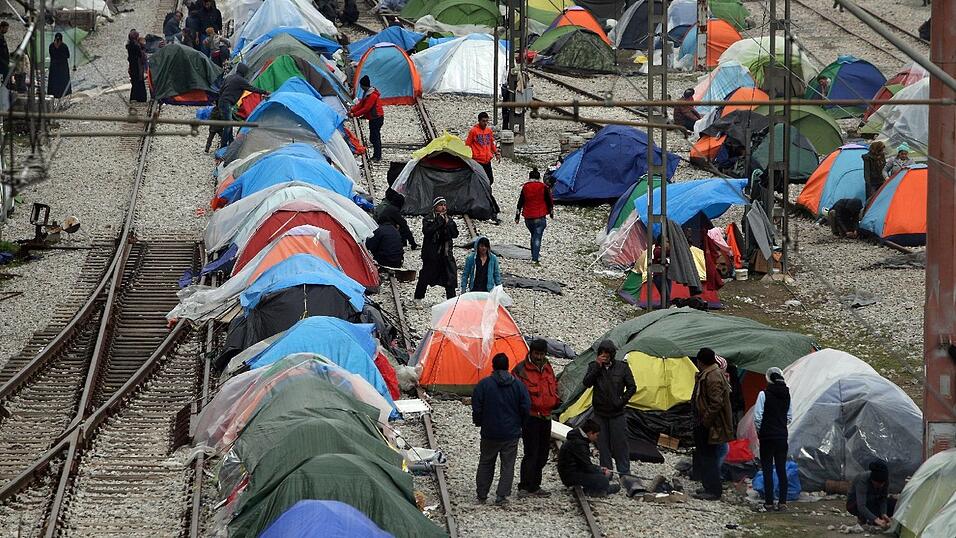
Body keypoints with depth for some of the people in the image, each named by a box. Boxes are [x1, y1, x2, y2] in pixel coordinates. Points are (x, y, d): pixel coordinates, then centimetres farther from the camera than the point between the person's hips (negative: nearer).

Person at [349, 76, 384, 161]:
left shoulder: (372, 95, -23)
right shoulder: (366, 93, 9)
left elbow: (366, 108, -25)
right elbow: (361, 104, 12)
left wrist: (354, 114, -21)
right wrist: (351, 111, 0)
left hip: (377, 118, -10)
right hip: (373, 118, 10)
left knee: (375, 137, -7)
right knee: (373, 137, 14)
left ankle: (377, 156, -2)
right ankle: (376, 155, 21)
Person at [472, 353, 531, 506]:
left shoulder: (483, 384, -9)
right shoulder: (518, 385, -4)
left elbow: (476, 408, -7)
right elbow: (526, 407, -2)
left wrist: (479, 423, 11)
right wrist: (518, 424, 14)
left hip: (489, 433, 0)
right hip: (511, 434, 0)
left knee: (485, 464, 14)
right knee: (508, 465, 7)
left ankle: (481, 494, 18)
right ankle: (501, 495, 2)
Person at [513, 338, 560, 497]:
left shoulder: (548, 368, 13)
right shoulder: (521, 369, -9)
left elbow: (553, 387, 25)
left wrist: (556, 401, 9)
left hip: (545, 416, 8)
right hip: (530, 417, -8)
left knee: (543, 453, 13)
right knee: (531, 452, -10)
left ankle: (534, 486, 22)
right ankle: (525, 487, -5)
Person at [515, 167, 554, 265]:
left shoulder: (525, 187, 0)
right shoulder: (543, 187, -6)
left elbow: (520, 202, 4)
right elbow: (549, 201, 1)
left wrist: (517, 216, 11)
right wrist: (551, 212, 17)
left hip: (528, 217, 3)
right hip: (540, 217, -3)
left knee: (533, 235, 22)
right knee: (537, 237, -1)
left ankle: (534, 255, 27)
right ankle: (535, 258, -8)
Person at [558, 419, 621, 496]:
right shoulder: (578, 444, -22)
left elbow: (585, 464, 22)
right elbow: (587, 467, -20)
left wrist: (600, 468, 12)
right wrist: (602, 471, -6)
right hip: (571, 476, -11)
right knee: (604, 481, -23)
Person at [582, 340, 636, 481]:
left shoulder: (622, 367, -1)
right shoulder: (594, 366, 3)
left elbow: (632, 387, 4)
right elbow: (587, 383, -12)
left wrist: (622, 401, -6)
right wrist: (597, 366, -17)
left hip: (617, 414, -2)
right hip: (600, 414, 2)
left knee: (620, 445, -2)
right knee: (603, 445, 7)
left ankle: (624, 473, 3)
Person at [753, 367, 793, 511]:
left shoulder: (764, 394, -11)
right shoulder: (786, 395, 4)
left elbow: (757, 417, -11)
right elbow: (790, 417, 10)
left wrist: (759, 430, 5)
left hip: (767, 436, -4)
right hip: (782, 436, 4)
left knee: (767, 469, 1)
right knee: (781, 469, 8)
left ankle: (769, 502, 1)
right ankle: (782, 502, 5)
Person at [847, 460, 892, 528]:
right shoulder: (863, 480, -35)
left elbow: (883, 500, -11)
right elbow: (861, 506, -44)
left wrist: (884, 514, -31)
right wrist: (875, 519, -55)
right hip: (854, 504, -6)